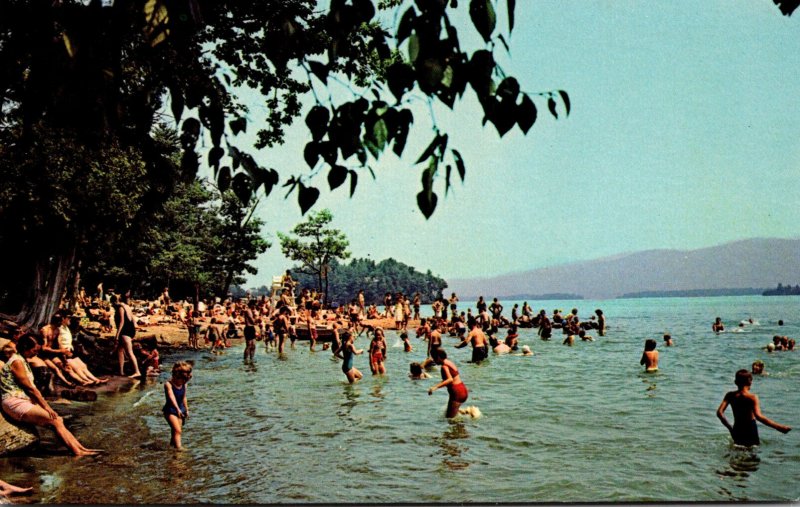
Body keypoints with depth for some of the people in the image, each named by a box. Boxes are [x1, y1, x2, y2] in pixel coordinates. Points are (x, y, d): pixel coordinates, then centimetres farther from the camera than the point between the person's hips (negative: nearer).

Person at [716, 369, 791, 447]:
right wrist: (778, 427, -26)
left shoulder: (730, 395, -1)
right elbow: (758, 416, -26)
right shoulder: (752, 397, -13)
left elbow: (719, 412, -6)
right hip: (750, 430, -4)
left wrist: (729, 427, 7)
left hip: (737, 429, 5)